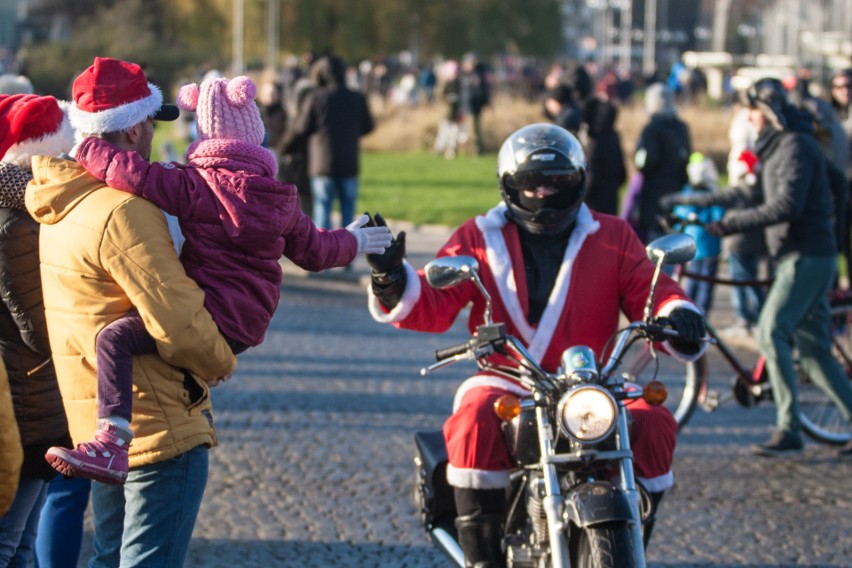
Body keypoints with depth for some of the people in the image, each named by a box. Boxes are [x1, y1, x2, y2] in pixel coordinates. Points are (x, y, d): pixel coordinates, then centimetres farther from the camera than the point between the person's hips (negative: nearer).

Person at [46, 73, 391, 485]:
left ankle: (111, 444, -40)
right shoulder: (278, 199, 11)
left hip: (216, 322, -8)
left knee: (115, 337, -22)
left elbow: (136, 174, -21)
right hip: (250, 324, 8)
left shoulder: (197, 186, -9)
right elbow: (314, 252, 23)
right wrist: (353, 242, 43)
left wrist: (84, 151, -6)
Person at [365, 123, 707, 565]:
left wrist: (676, 315, -17)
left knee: (652, 423, -25)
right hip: (504, 383, -1)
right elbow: (434, 305, 1)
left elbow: (651, 291, 6)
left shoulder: (613, 238, 12)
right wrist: (392, 280, -19)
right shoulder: (479, 239, 10)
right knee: (475, 421, -35)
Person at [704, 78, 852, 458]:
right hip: (800, 258, 10)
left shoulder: (796, 145, -12)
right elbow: (761, 197, 27)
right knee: (814, 350, 8)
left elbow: (787, 205, -24)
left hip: (808, 257, -10)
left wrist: (733, 223, -24)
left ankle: (788, 430, -18)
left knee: (772, 332, -18)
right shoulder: (777, 146, 20)